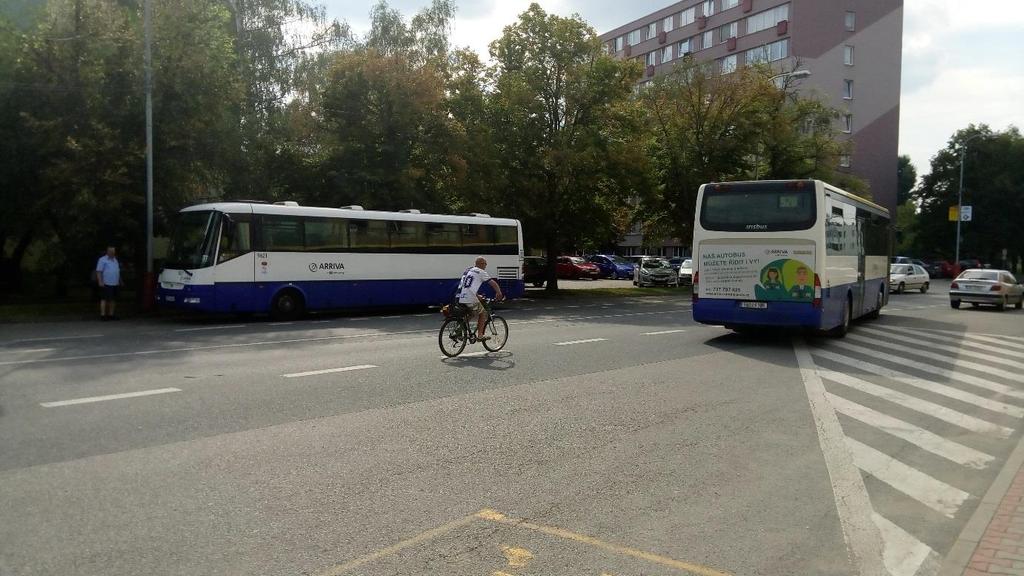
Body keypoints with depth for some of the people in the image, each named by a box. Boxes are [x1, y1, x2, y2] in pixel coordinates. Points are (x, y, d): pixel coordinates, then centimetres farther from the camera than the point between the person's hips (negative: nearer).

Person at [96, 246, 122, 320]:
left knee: (113, 300, 8)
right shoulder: (102, 260, -3)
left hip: (115, 284, 7)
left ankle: (111, 315, 14)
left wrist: (120, 281, 21)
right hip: (106, 284, -7)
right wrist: (100, 282, -18)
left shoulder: (115, 260, 19)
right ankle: (103, 315, -9)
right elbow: (98, 271, -10)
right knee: (104, 299, -8)